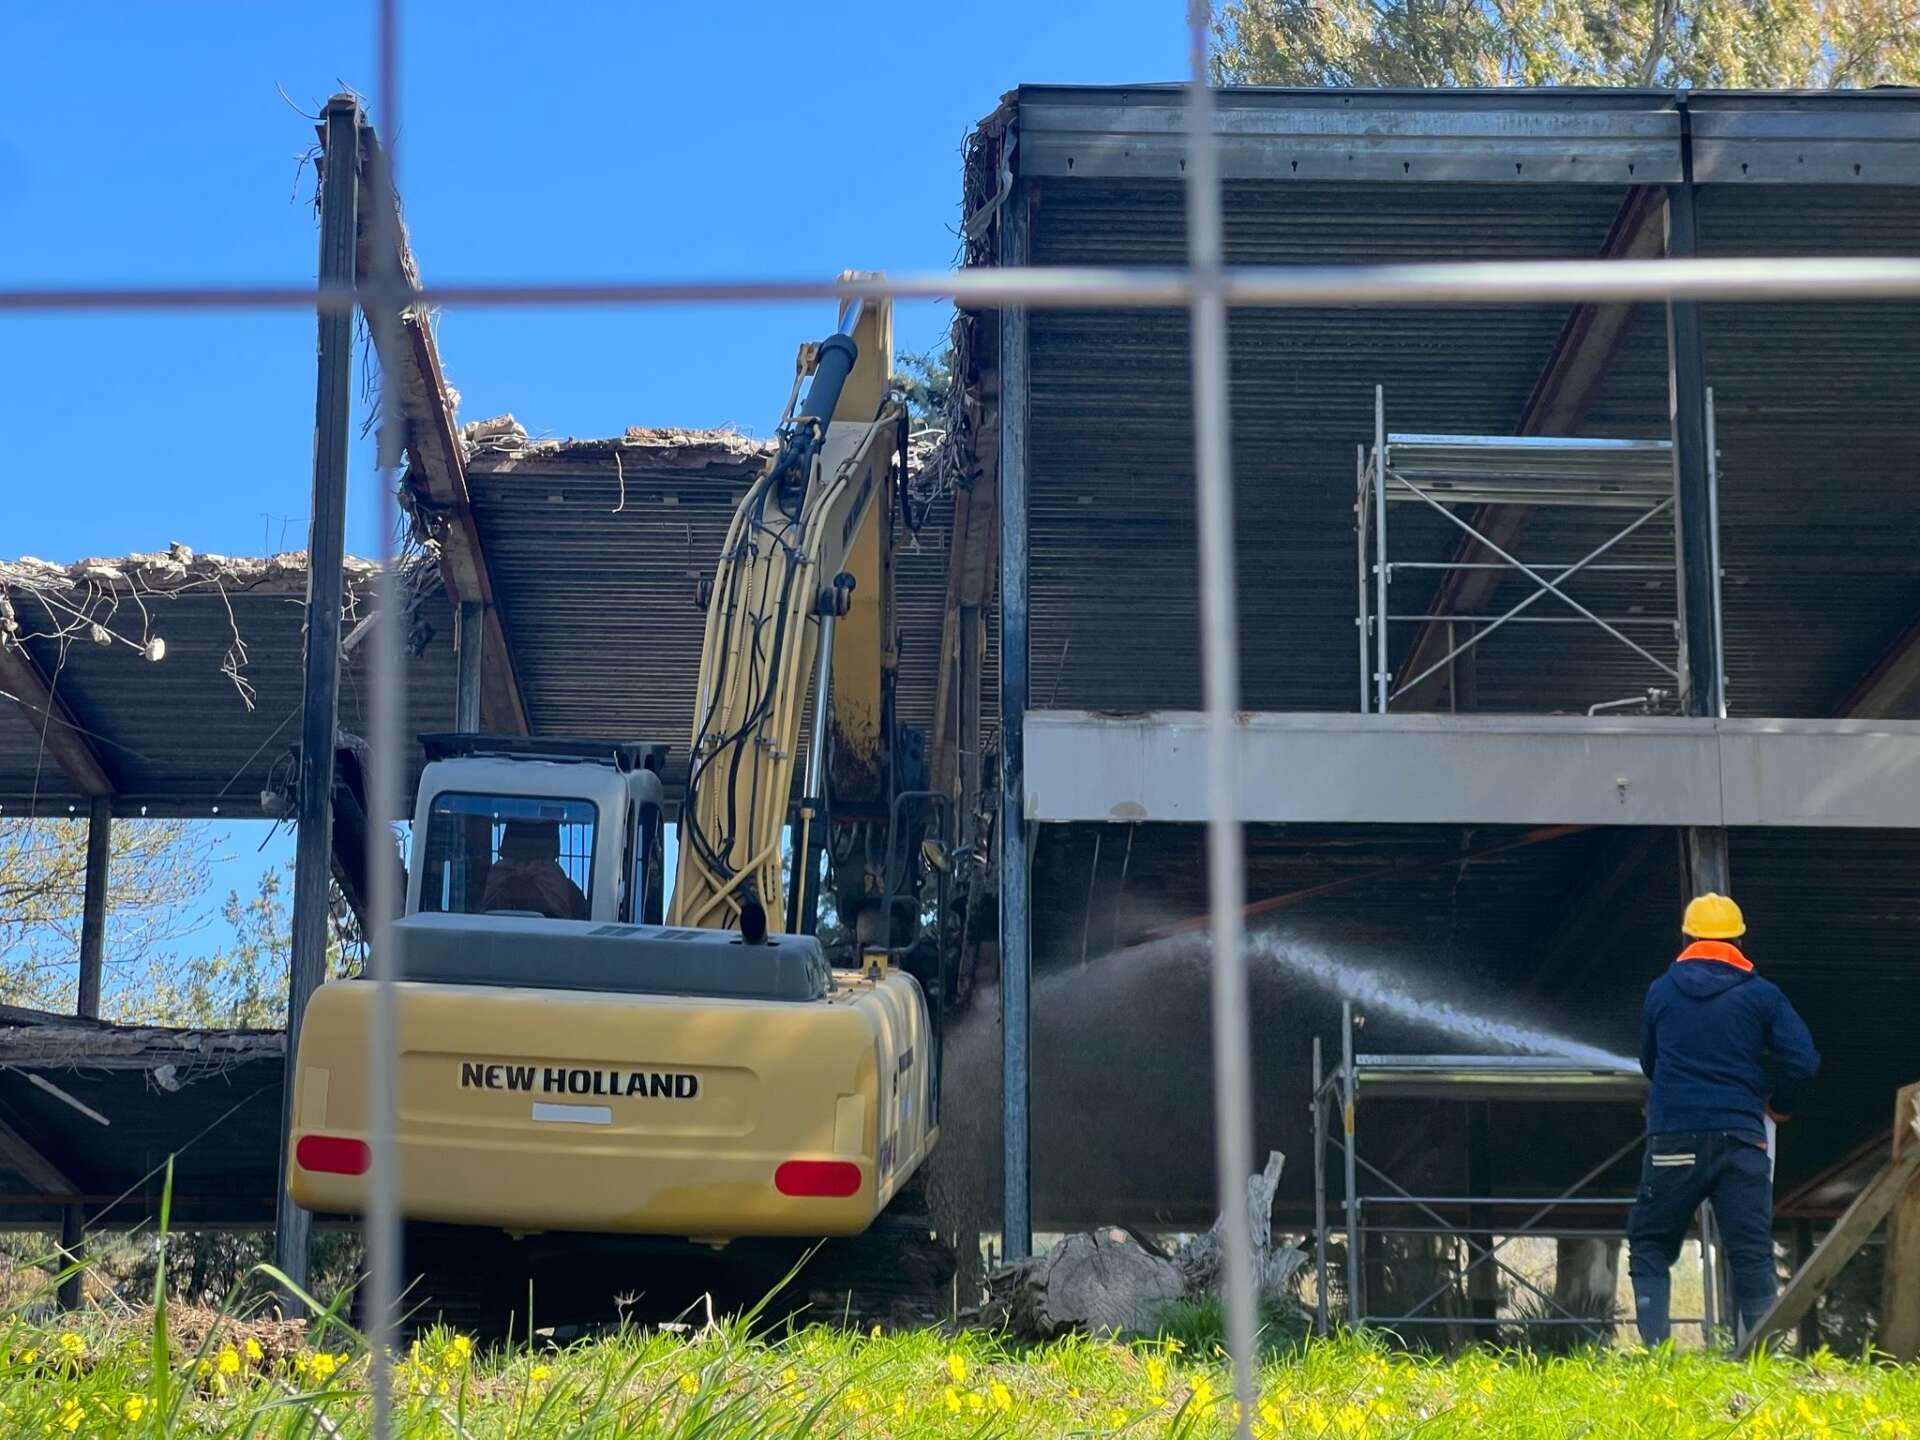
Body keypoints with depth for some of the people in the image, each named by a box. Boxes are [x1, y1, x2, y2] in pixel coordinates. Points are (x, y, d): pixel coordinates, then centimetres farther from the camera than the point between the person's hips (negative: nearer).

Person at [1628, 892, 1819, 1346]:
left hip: (1673, 1138, 0)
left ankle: (1655, 1347, -4)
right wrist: (1778, 1104, 16)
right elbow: (1803, 1061, -3)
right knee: (1752, 1253, 1)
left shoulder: (1660, 991, 9)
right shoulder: (1761, 994, 4)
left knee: (1650, 1242, 9)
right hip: (1741, 1136, 0)